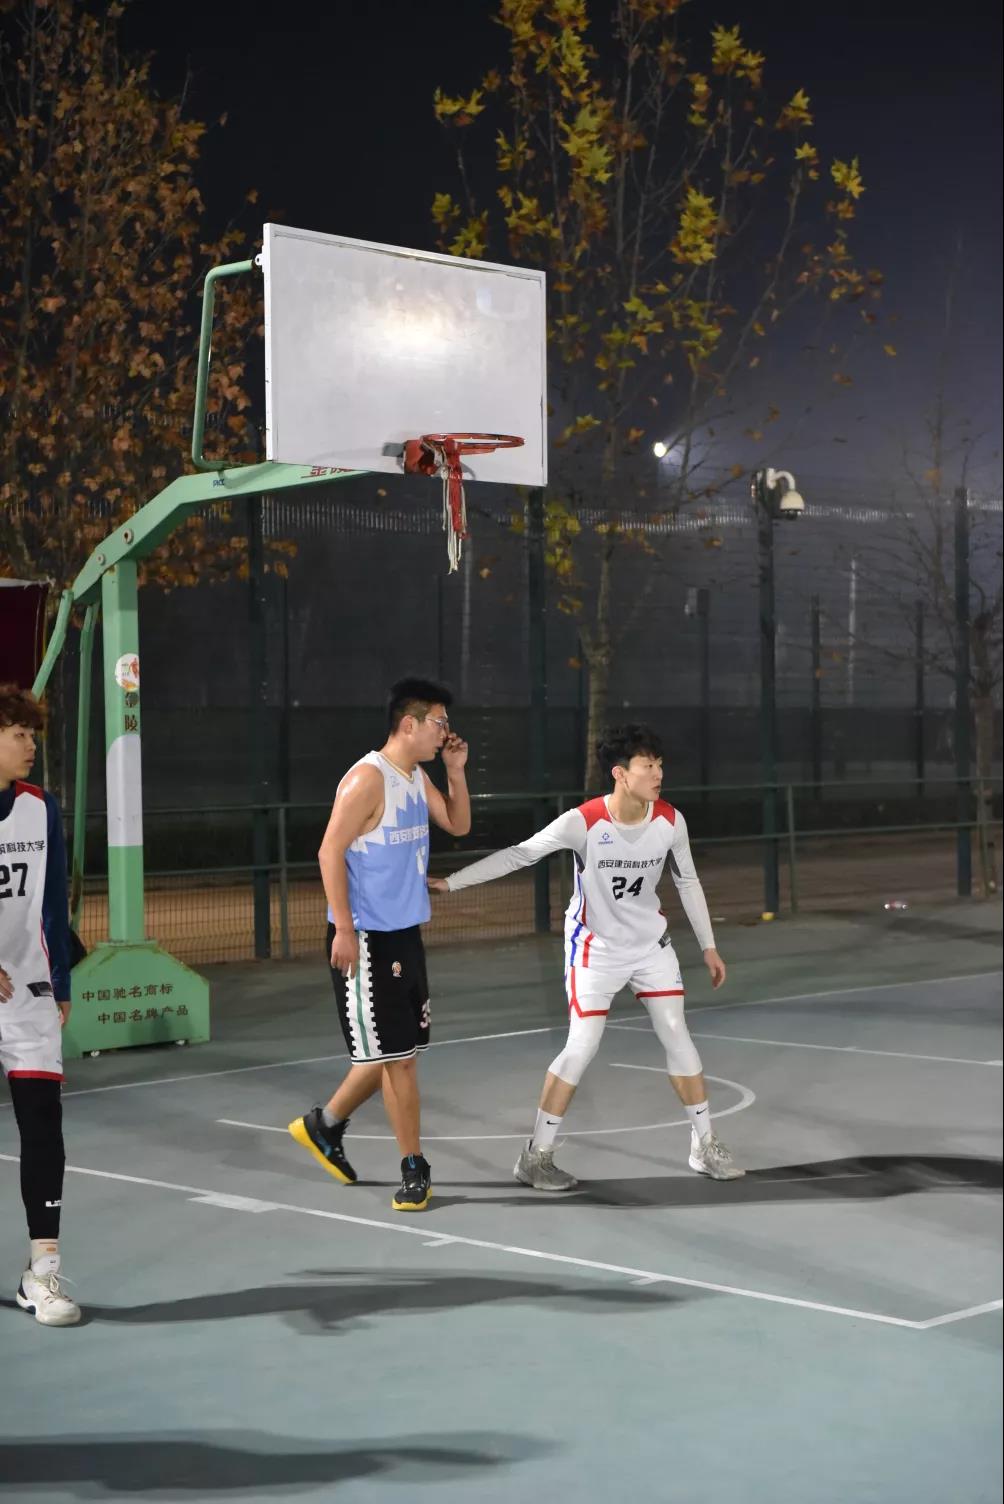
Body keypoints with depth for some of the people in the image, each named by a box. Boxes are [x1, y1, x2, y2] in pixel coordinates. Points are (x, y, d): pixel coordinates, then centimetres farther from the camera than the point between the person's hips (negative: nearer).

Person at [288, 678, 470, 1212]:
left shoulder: (417, 779, 11)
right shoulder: (368, 778, -16)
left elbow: (458, 825, 21)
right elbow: (330, 852, -18)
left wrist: (456, 771, 6)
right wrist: (344, 930, -21)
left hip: (404, 932, 9)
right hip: (366, 938, -9)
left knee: (400, 1048, 15)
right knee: (396, 1053, -4)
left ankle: (323, 1125, 31)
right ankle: (413, 1168, 5)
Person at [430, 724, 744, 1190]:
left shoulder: (670, 821, -12)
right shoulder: (583, 822, -24)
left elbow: (688, 881, 4)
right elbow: (518, 855, -19)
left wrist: (708, 946, 8)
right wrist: (451, 882, -23)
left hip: (651, 941, 4)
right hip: (596, 946, -4)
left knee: (677, 1036, 3)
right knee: (582, 1047, -8)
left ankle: (706, 1146, 17)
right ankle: (536, 1156, 4)